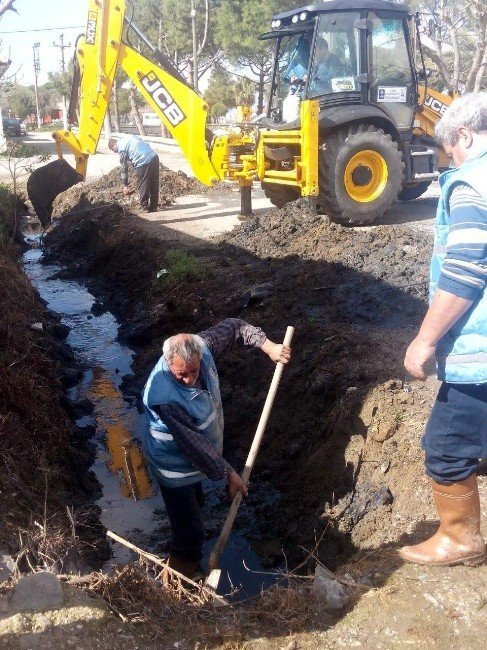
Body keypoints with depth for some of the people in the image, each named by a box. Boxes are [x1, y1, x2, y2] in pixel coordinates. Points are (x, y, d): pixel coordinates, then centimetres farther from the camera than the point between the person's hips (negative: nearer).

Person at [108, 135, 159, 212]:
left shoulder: (121, 149, -2)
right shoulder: (127, 138, 21)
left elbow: (123, 167, 1)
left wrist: (125, 185, 8)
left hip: (144, 162, -8)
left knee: (142, 186, 6)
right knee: (154, 185, 14)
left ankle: (144, 207, 13)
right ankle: (153, 207, 24)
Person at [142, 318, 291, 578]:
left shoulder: (201, 347, -23)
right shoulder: (163, 398, -41)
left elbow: (233, 327, -5)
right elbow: (193, 443, -32)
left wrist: (268, 346, -13)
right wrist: (228, 473, -23)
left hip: (197, 457, 8)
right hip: (176, 466, -8)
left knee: (195, 503, 31)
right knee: (189, 528, 3)